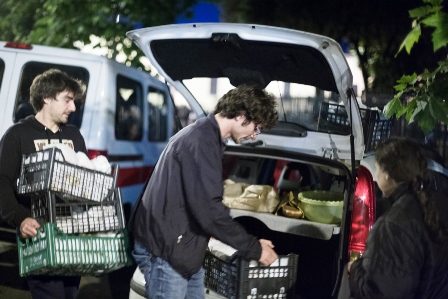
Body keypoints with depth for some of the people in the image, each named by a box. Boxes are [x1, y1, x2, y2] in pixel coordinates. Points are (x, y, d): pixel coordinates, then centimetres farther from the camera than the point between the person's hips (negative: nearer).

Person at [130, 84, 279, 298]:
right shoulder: (201, 142, -21)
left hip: (183, 249, 10)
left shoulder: (203, 136, 13)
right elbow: (208, 209, -26)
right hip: (165, 250, -10)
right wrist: (253, 248, -17)